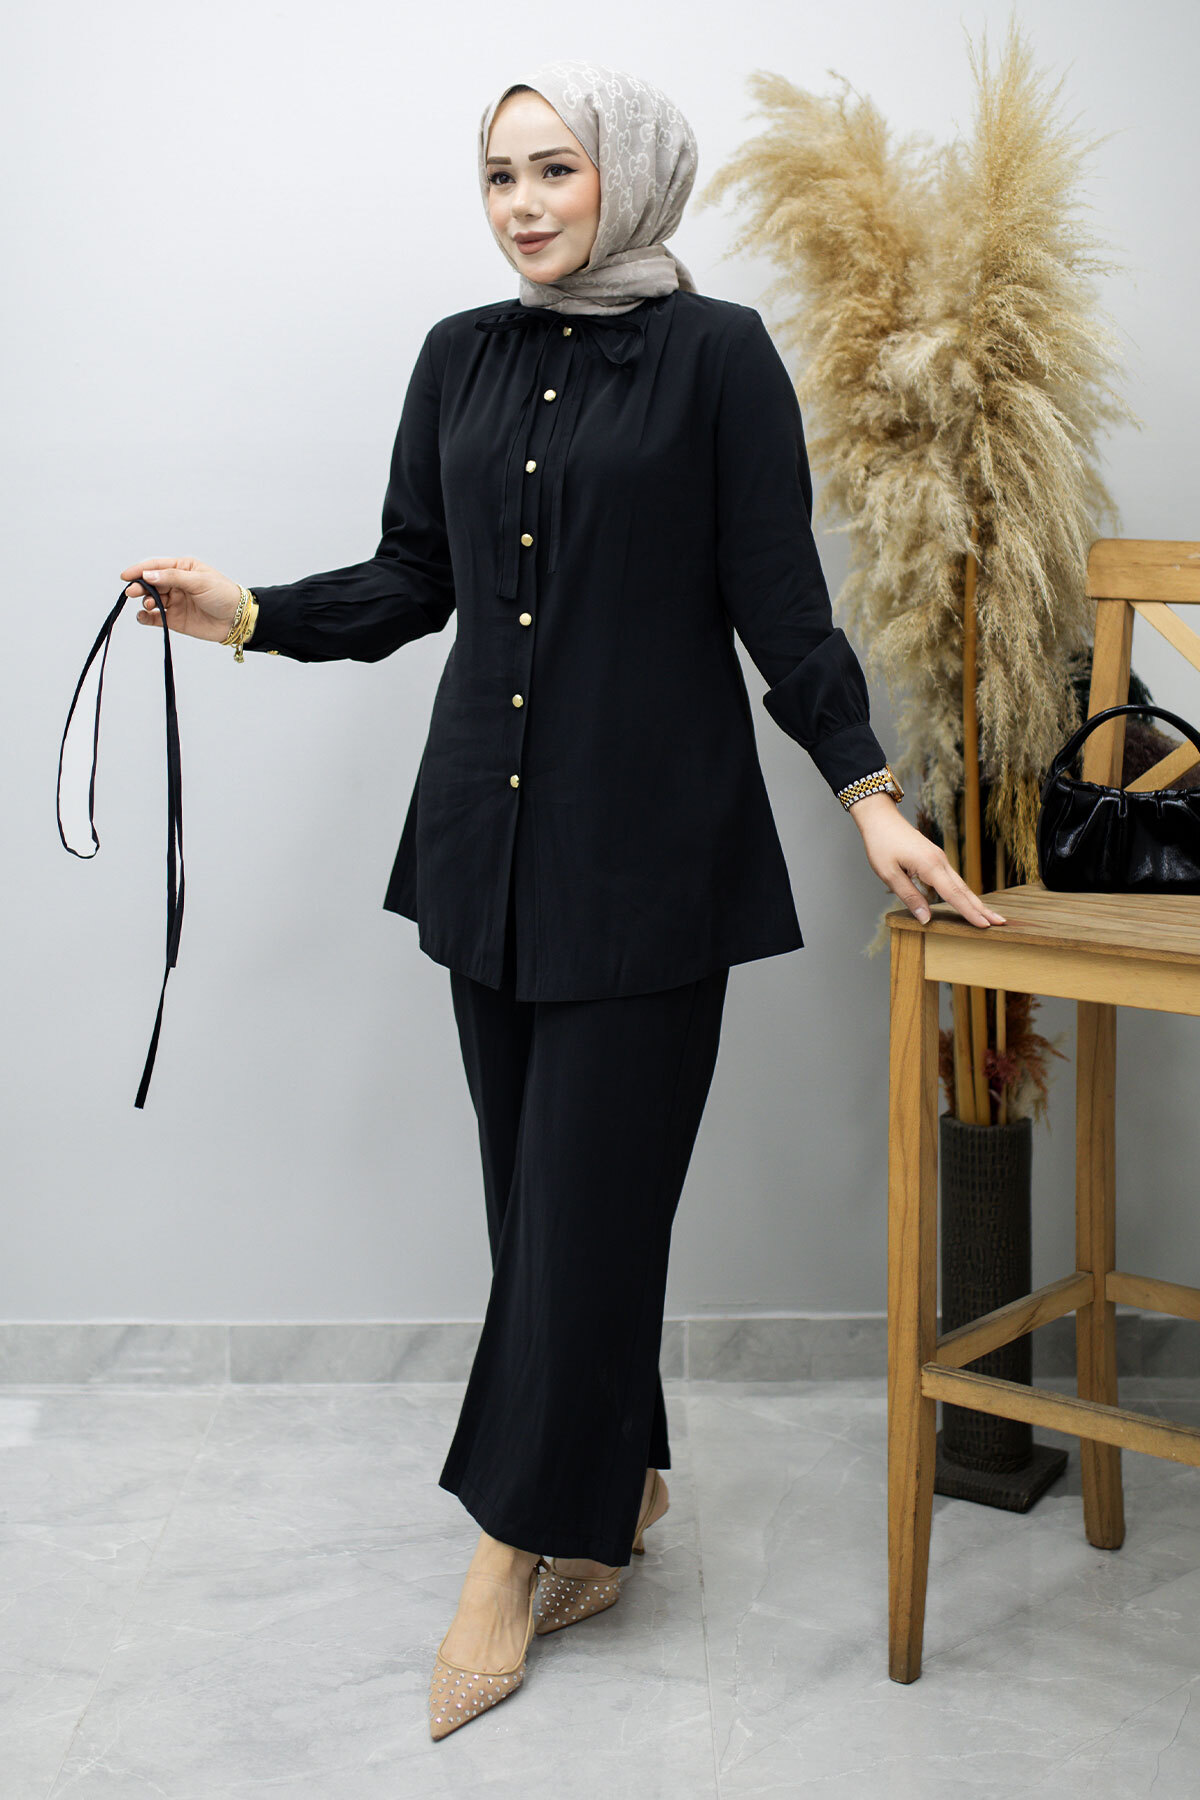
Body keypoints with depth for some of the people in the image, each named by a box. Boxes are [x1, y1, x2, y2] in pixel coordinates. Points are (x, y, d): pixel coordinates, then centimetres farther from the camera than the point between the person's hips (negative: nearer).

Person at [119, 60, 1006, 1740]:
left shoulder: (717, 354, -2)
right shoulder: (462, 357, 11)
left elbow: (780, 603, -2)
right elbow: (412, 582, 14)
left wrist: (870, 796, -6)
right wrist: (248, 612, 1)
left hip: (649, 839, -5)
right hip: (489, 828, 5)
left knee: (588, 1185, -3)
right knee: (538, 1178, 8)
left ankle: (520, 1540, 9)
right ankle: (614, 1485, 25)